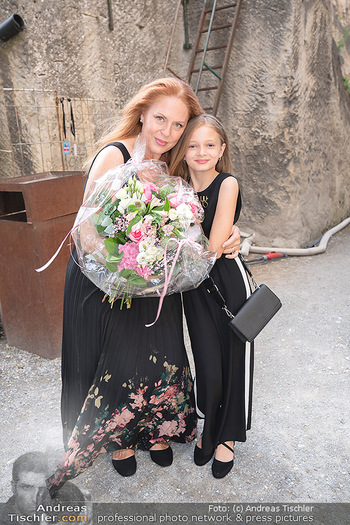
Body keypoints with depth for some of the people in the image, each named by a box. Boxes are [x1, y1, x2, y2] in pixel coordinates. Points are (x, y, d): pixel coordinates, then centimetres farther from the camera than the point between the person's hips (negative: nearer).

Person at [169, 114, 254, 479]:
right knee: (207, 364, 9)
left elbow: (213, 247, -20)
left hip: (228, 282, -3)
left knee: (232, 361, 10)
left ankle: (227, 435, 35)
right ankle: (209, 428, 38)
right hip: (194, 287, 3)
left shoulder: (227, 184, -12)